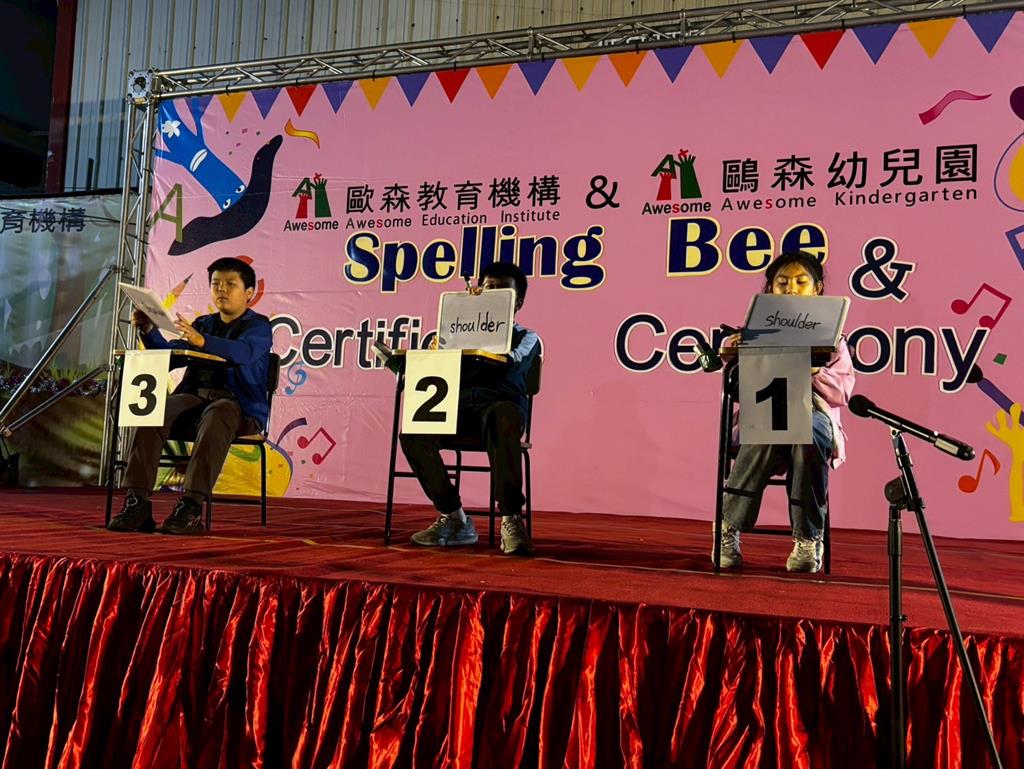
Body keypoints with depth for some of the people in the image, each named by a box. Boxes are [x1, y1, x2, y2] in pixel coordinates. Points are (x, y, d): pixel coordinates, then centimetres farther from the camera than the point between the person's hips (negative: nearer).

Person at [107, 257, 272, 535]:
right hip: (195, 396, 5)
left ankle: (191, 506, -45)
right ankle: (137, 500, -31)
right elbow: (169, 357, 19)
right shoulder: (202, 324, 26)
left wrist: (202, 341, -35)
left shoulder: (258, 326, 5)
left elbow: (242, 352, -19)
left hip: (241, 405, -5)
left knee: (216, 415, -40)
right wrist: (149, 332, 1)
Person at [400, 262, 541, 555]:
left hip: (502, 404, -3)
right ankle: (454, 519, -22)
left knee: (500, 417, -42)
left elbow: (507, 367, -8)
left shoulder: (526, 338, 16)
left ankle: (511, 520, -39)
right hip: (460, 408, 4)